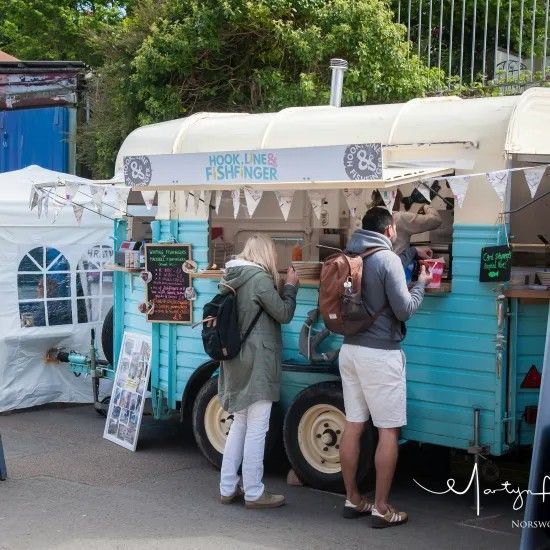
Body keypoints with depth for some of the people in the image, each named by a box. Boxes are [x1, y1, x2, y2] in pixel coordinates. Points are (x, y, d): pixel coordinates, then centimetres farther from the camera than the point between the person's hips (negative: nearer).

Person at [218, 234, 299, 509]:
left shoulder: (232, 277, 11)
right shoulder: (259, 278, -15)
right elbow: (283, 313, -11)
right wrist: (290, 285, 3)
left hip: (236, 362, 9)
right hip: (257, 362, -9)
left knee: (239, 424, 16)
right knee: (256, 429, -2)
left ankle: (228, 488, 20)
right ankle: (254, 493, 3)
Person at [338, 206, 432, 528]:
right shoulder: (387, 259, -12)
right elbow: (404, 310, -12)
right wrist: (421, 285, 5)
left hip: (351, 349, 7)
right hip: (381, 354, -7)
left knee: (354, 425, 12)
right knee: (388, 431, 1)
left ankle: (353, 500, 21)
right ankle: (381, 508, 4)